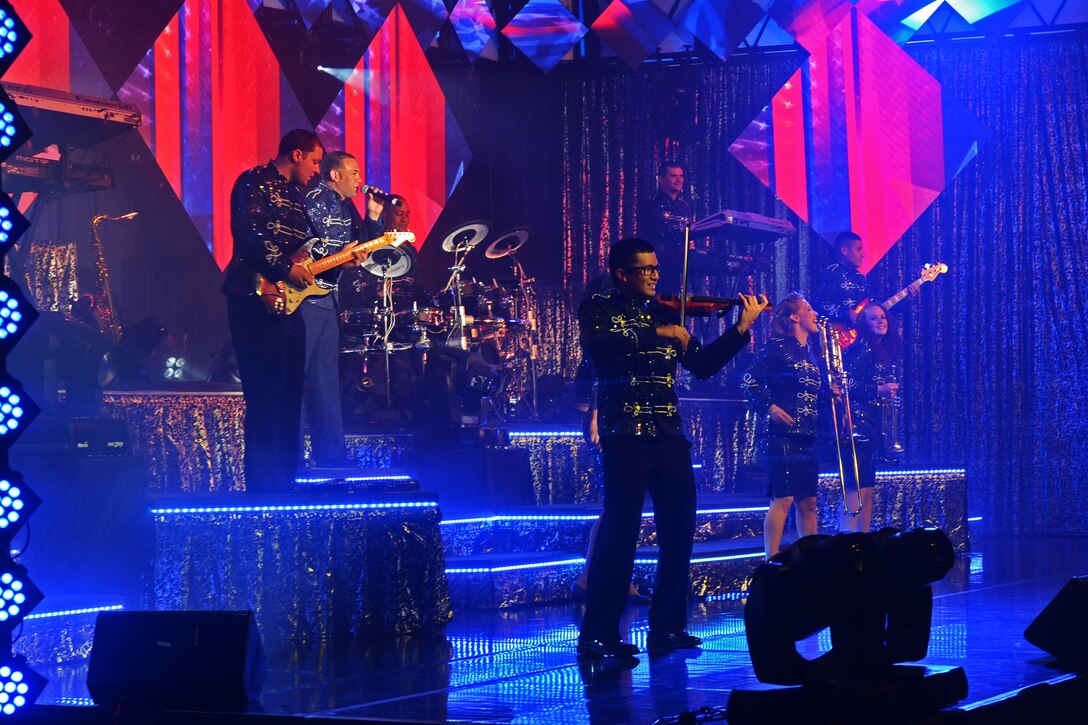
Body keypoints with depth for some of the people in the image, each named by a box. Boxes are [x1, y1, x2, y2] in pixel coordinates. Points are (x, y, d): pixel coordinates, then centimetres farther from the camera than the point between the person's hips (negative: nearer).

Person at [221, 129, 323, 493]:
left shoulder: (292, 192, 21)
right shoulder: (256, 183, -7)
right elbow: (248, 234, -20)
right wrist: (285, 270, -20)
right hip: (259, 300, -10)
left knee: (289, 394, 11)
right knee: (266, 396, -10)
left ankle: (283, 481, 17)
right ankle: (262, 486, -9)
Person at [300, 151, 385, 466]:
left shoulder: (346, 206, 16)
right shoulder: (314, 201, -11)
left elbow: (364, 247, 17)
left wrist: (373, 215, 4)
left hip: (326, 298, 10)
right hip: (305, 296, -10)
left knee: (326, 381, 11)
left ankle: (330, 456, 14)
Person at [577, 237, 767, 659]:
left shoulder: (665, 315, 16)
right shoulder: (599, 310, 2)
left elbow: (702, 365, 12)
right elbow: (595, 346, -20)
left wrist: (741, 330, 2)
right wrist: (653, 333, -25)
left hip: (669, 433, 6)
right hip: (625, 433, -6)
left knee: (679, 528, 6)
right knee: (621, 528, -11)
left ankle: (667, 627, 16)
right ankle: (597, 635, -8)